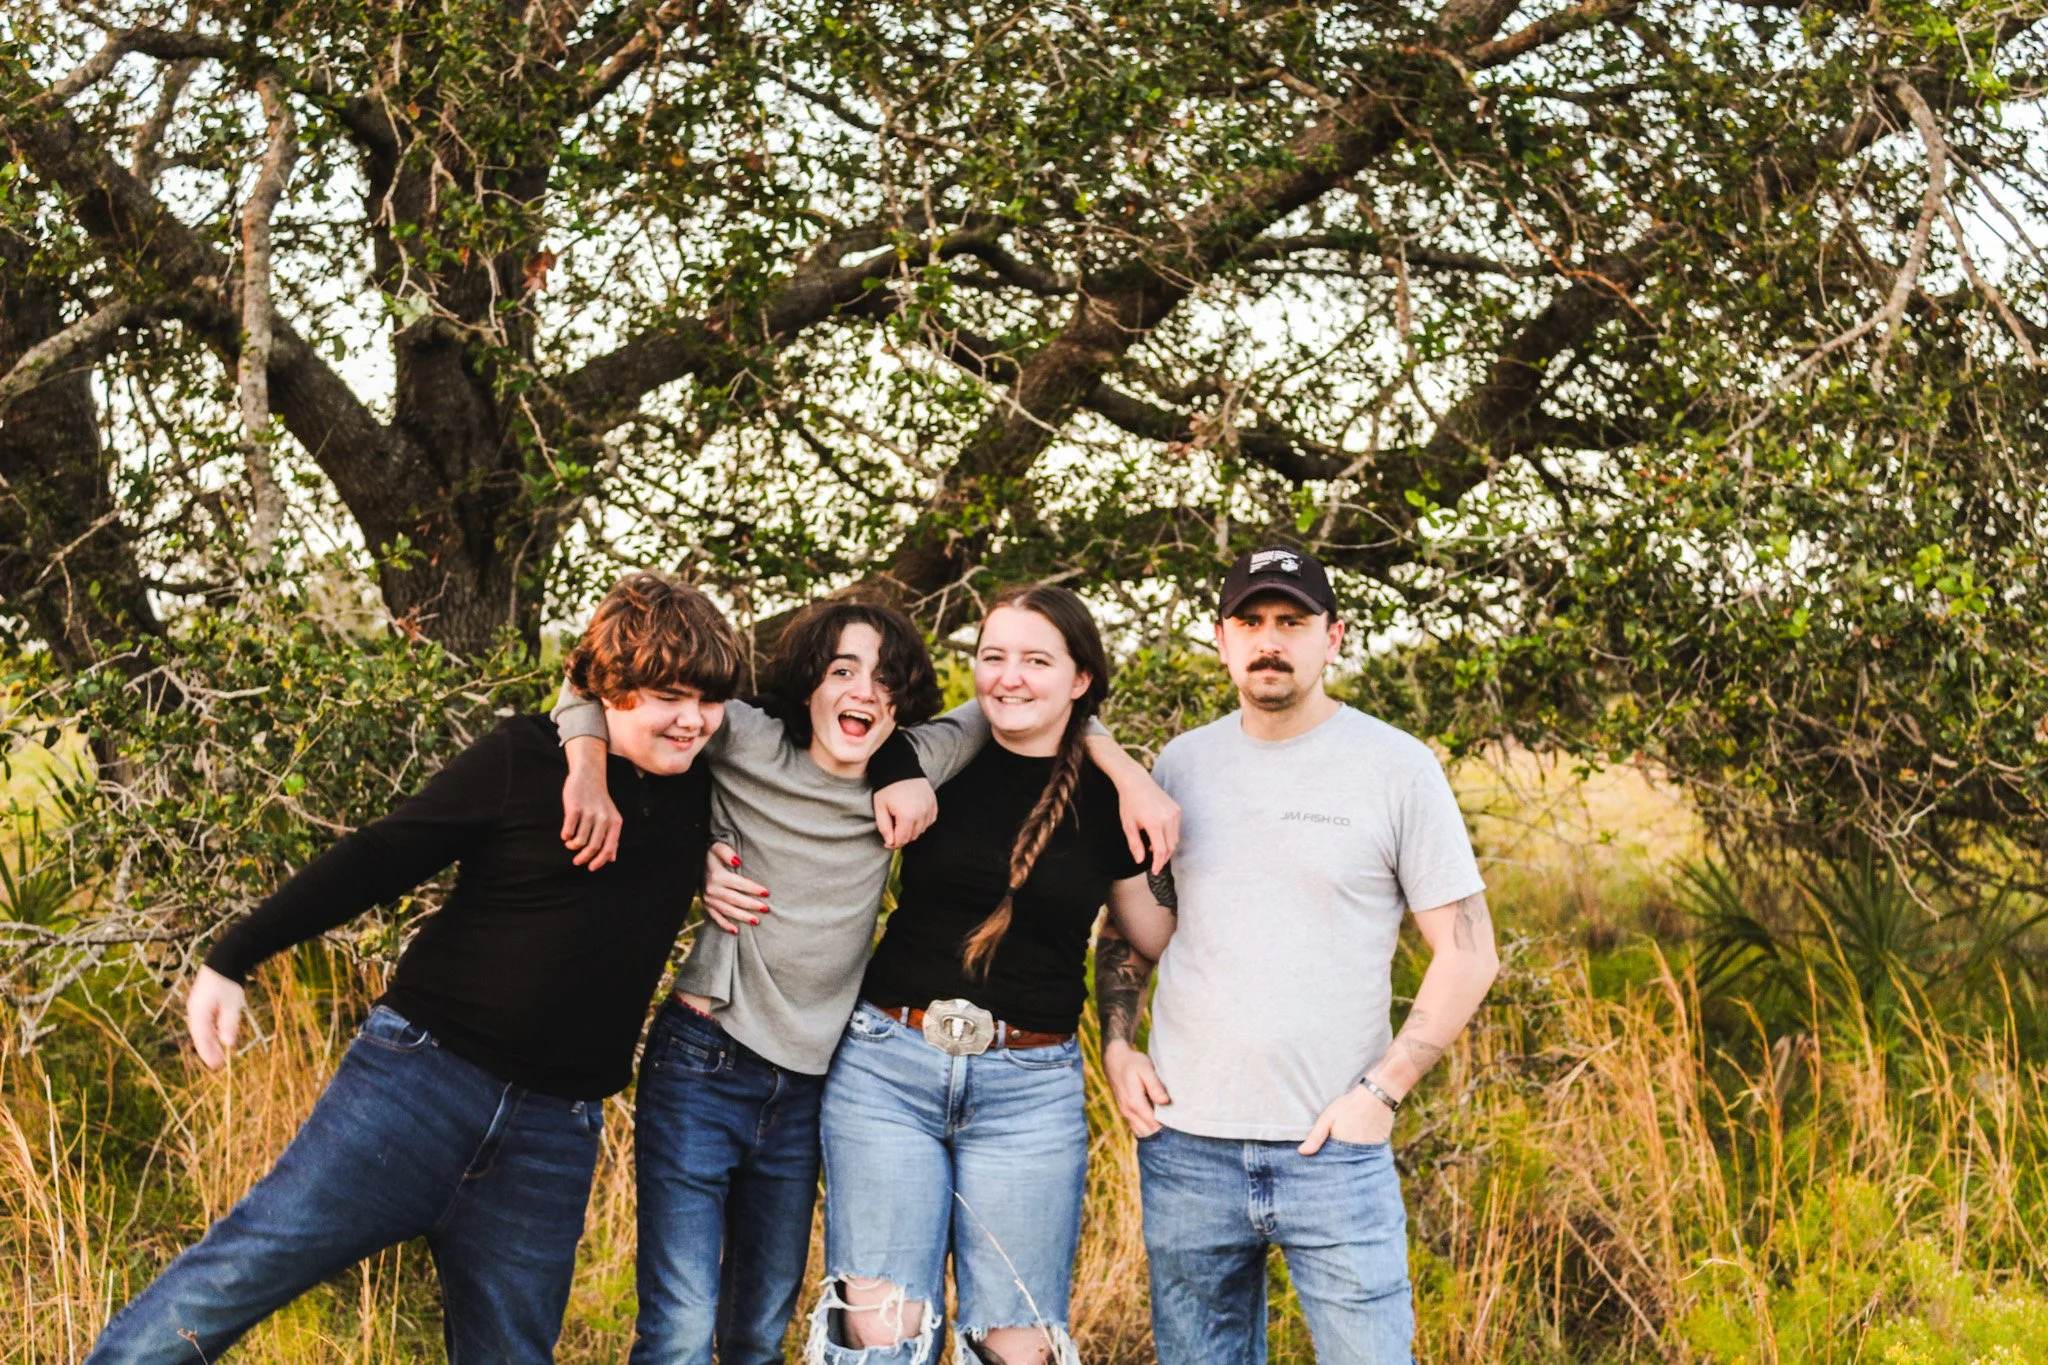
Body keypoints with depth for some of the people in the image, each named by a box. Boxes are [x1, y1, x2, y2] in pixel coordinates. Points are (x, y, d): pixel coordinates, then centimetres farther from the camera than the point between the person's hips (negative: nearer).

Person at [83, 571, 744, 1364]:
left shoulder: (699, 789, 8)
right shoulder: (524, 758, -6)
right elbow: (379, 860, -6)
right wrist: (234, 960, -9)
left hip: (552, 1133, 4)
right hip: (423, 1077, -4)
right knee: (247, 1266, -9)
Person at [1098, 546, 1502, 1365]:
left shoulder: (1396, 767, -1)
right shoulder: (1181, 764, 9)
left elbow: (1467, 953, -1)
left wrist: (1383, 1090, -9)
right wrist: (1117, 1045, 4)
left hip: (1332, 1147, -3)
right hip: (1185, 1145, 3)